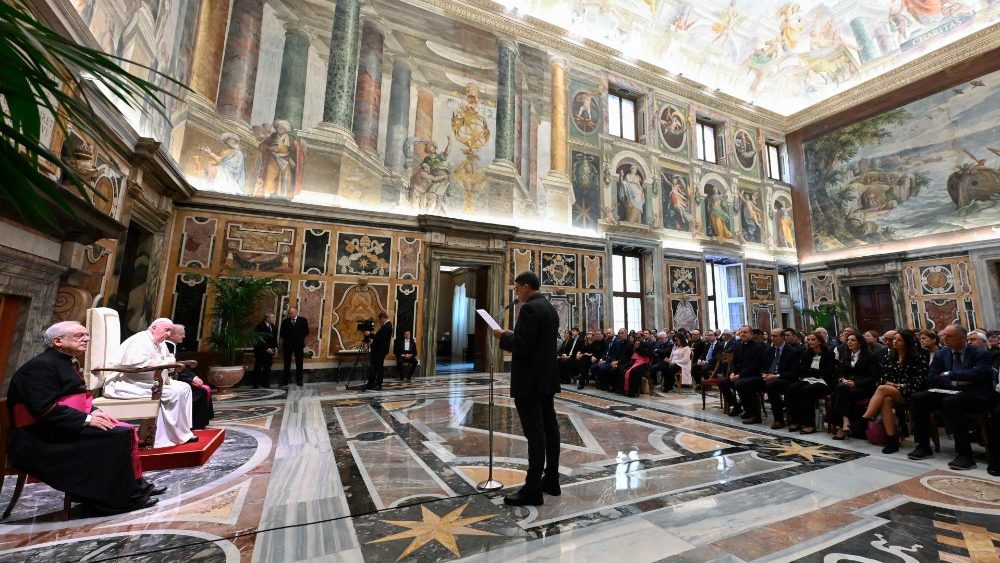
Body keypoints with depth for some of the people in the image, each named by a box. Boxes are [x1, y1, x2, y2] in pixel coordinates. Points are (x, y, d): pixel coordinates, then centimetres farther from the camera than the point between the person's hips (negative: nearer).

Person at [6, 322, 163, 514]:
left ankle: (135, 485, 4)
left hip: (61, 427, 10)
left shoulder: (66, 362, 14)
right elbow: (46, 409, -25)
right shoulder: (41, 366, -17)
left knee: (125, 431, -2)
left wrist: (93, 412, 1)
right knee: (115, 436, -22)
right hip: (40, 437, -10)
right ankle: (124, 497, -11)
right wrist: (87, 419, -22)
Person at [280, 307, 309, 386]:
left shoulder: (303, 320, -1)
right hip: (287, 344, 1)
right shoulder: (285, 321, 4)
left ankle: (299, 380, 14)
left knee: (299, 363, 6)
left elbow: (306, 331, 3)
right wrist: (286, 338, -1)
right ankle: (285, 381, 13)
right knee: (287, 363, 6)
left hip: (299, 344, -1)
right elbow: (281, 333, 9)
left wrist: (300, 338, 2)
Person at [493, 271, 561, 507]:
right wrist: (512, 337, 17)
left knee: (535, 432, -4)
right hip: (546, 378, 10)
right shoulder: (550, 308, 13)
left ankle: (533, 489, 5)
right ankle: (551, 480, 25)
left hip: (530, 380, -10)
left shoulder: (529, 309, -17)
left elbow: (522, 345, -24)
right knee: (549, 427, 14)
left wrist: (504, 336, -7)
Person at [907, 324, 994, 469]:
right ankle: (923, 446, -10)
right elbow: (932, 377, 2)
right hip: (950, 392, 5)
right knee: (917, 398, -17)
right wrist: (955, 382, -13)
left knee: (951, 401, -37)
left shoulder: (981, 353, -3)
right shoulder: (941, 354, 10)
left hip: (975, 395, -5)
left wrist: (949, 374, -12)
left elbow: (977, 374, -21)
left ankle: (965, 455, -29)